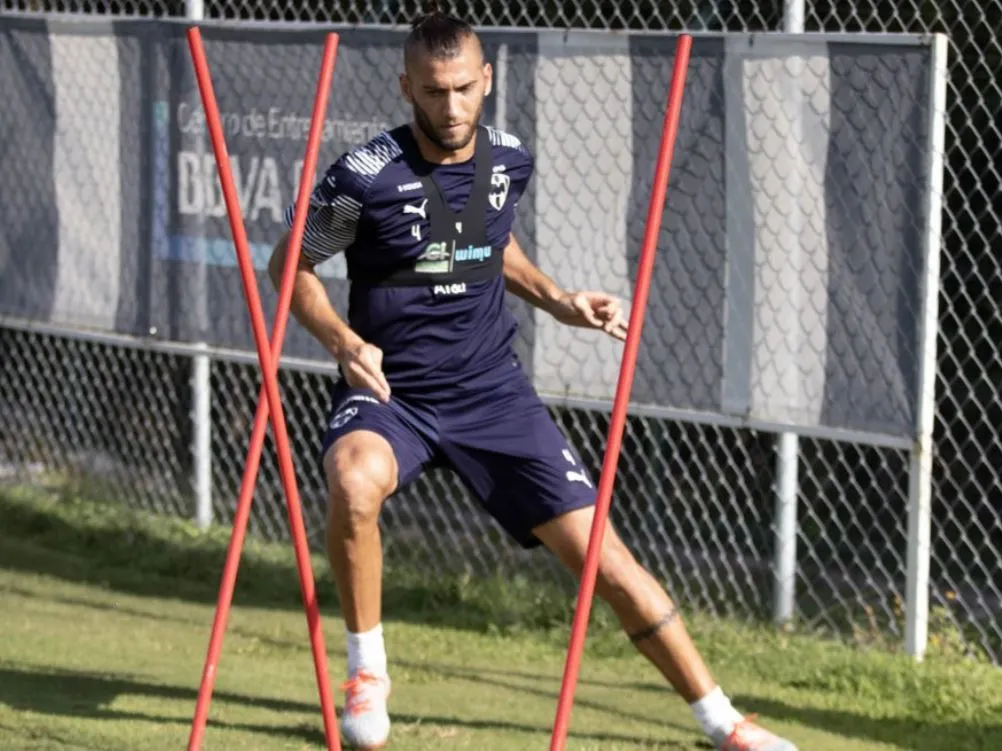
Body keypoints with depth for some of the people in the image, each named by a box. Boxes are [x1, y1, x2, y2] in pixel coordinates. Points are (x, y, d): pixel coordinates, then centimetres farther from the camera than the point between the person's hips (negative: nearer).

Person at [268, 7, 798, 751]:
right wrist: (343, 341, -17)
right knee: (356, 481, -38)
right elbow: (290, 264, -2)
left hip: (492, 391, 3)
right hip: (389, 391, -3)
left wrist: (558, 300, 7)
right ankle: (367, 671, -13)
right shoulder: (367, 176, -15)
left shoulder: (508, 162, -1)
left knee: (601, 555, -4)